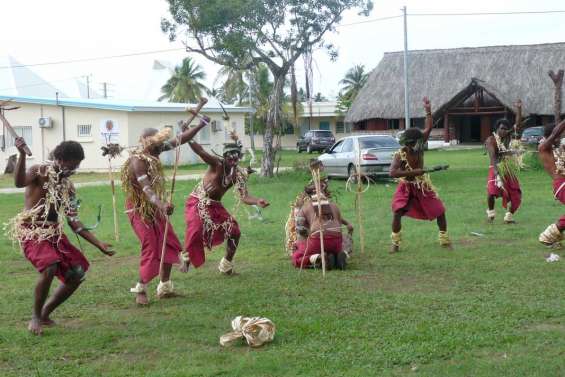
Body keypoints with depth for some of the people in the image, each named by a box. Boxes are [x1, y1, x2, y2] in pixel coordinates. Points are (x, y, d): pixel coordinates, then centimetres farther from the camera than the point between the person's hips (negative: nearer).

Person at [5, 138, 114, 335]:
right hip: (31, 232, -7)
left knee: (77, 274, 2)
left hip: (54, 234, 7)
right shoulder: (39, 172, -8)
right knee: (50, 267, -30)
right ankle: (36, 317, -9)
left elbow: (74, 222, 11)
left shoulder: (68, 186, 10)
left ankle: (45, 314, 20)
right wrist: (22, 155, -48)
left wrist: (99, 244, 5)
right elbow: (19, 182, -33)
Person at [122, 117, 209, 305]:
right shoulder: (138, 160, -26)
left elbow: (179, 140, 7)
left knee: (170, 245, 8)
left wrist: (201, 125, 5)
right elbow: (146, 189, -37)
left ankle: (165, 287, 18)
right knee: (151, 248, -12)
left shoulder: (153, 152, -2)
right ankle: (140, 290, 3)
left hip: (155, 207, 9)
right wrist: (162, 205, -53)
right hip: (140, 210, -9)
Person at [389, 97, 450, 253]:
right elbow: (393, 173, -37)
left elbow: (428, 128, -13)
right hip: (406, 187, -4)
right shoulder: (400, 155, -23)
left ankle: (444, 239, 20)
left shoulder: (419, 147, -11)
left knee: (440, 211, 1)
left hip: (423, 186, 4)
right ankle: (395, 243, -1)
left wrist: (428, 110, -21)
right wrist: (413, 172, -41)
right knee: (397, 213, -17)